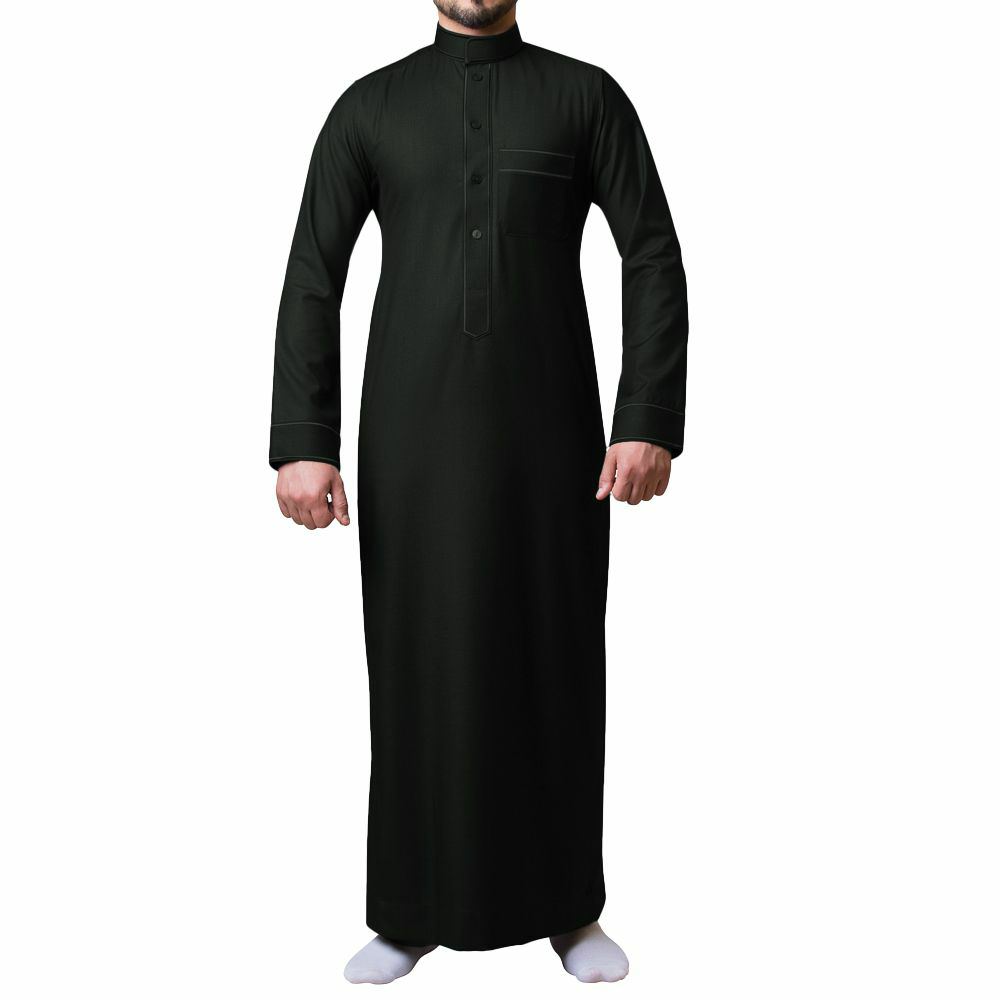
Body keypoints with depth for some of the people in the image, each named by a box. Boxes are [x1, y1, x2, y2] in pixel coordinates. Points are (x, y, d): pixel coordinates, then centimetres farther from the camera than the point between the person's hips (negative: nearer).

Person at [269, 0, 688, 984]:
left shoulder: (587, 97, 6)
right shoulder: (368, 107, 9)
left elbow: (654, 263, 0)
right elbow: (311, 283, 3)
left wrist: (649, 424, -12)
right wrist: (301, 446, -7)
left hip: (548, 432, 0)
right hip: (414, 436, 1)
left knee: (555, 664, 4)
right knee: (415, 662, 5)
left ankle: (567, 907, 21)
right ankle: (411, 910, 21)